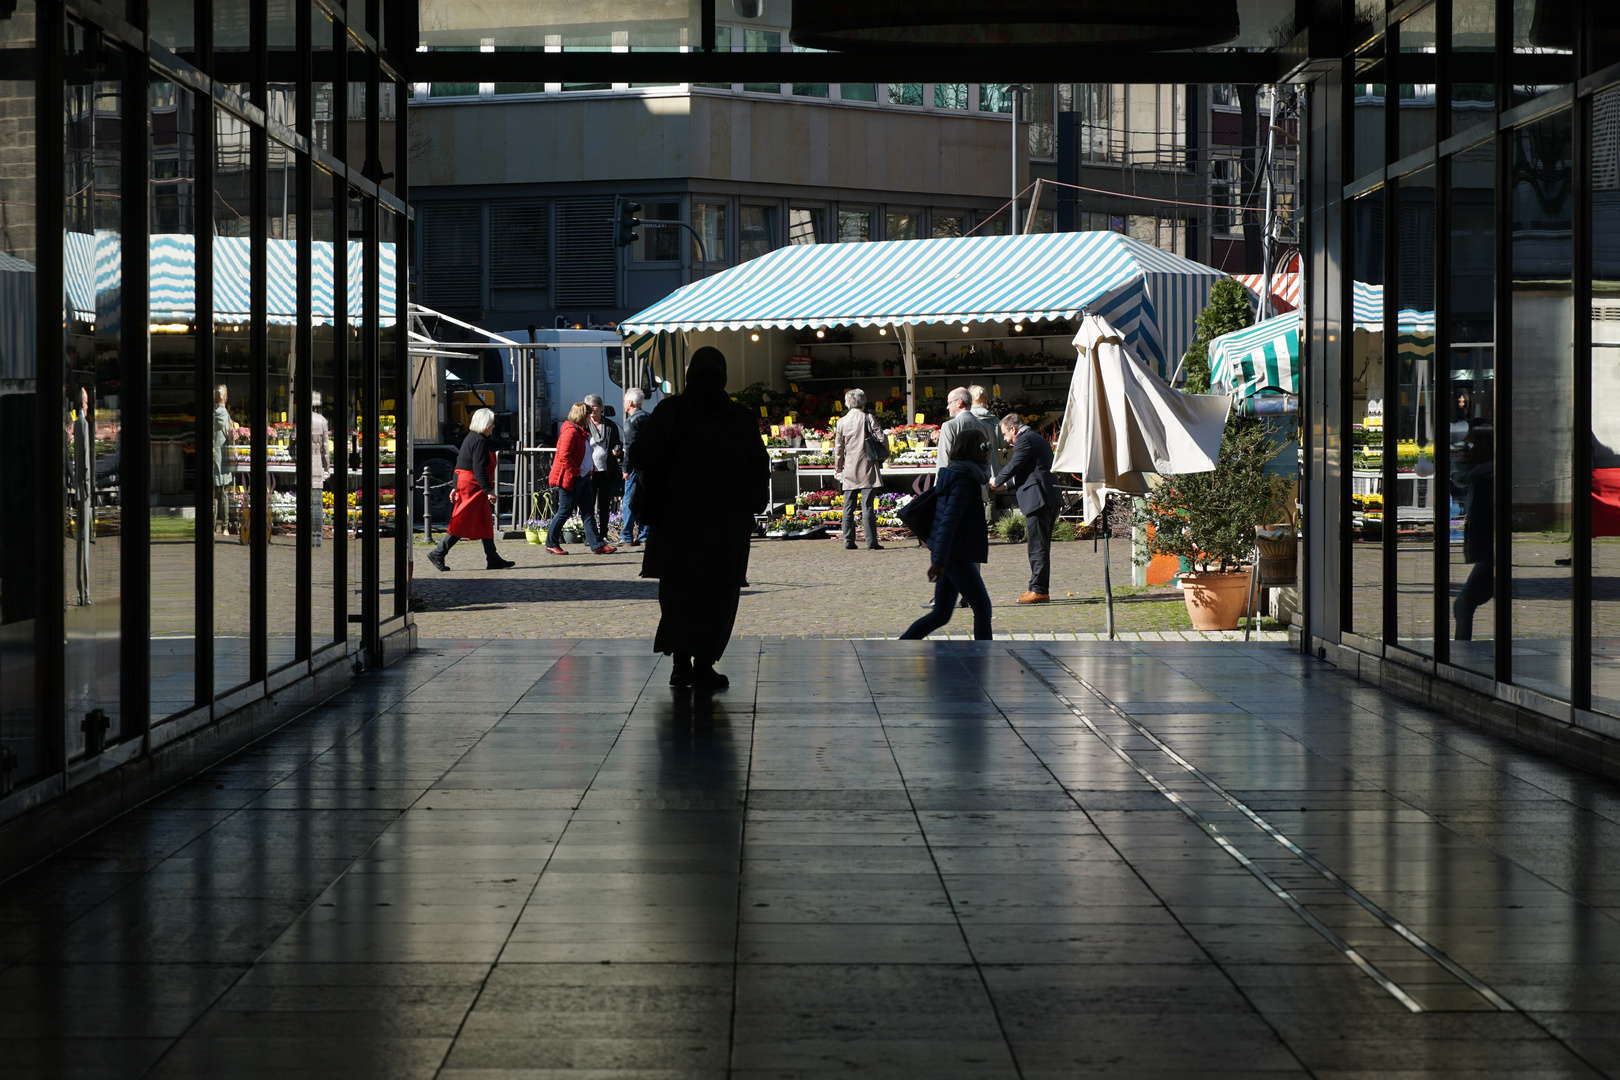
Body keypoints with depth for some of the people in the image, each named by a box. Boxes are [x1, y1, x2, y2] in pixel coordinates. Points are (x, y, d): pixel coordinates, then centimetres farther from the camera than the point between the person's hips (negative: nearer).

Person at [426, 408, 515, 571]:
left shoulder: (471, 438, 16)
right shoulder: (480, 440, -15)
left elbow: (460, 463, 19)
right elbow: (479, 469, -21)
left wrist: (457, 488, 22)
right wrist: (489, 490, -22)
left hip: (464, 484, 11)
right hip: (473, 486, -11)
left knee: (485, 522, 10)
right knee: (462, 523, -7)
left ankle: (493, 559, 12)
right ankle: (438, 553, -5)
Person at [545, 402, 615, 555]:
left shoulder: (582, 432, 16)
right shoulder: (570, 431, -17)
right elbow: (564, 456, -24)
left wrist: (591, 468, 14)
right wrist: (576, 472, -20)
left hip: (582, 477, 10)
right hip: (570, 478, -10)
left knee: (588, 511, 7)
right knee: (565, 512, -2)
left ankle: (597, 544, 6)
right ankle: (551, 543, 9)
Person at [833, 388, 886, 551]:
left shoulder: (841, 422, 3)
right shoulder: (868, 418, -6)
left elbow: (838, 448, 8)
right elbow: (881, 439, -9)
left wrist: (837, 468, 18)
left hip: (849, 470, 3)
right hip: (867, 469, -3)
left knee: (848, 507, 9)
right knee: (868, 507, -4)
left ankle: (848, 541, 9)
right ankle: (871, 542, -6)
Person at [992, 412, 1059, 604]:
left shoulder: (1025, 440, -8)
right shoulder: (1037, 439, 24)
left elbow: (1013, 467, -10)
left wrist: (997, 482, 7)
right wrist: (1006, 484, 30)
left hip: (1037, 499, -10)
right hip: (1049, 501, 10)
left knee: (1037, 547, -8)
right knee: (1040, 547, 13)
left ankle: (1038, 590, -7)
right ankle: (1040, 588, 16)